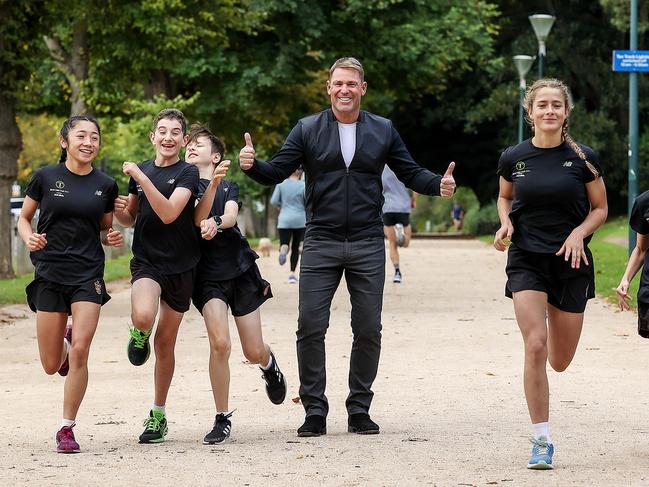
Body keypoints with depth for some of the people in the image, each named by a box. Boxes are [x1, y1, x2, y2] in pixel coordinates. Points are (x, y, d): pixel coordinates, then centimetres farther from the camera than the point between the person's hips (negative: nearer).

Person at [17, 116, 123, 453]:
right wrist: (29, 238, -13)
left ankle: (67, 429, 0)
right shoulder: (46, 178, -2)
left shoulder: (106, 185, 3)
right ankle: (63, 343, 42)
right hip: (49, 274, 0)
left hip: (88, 275, 0)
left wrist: (112, 238, -7)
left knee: (79, 354, -14)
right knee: (52, 365, 4)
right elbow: (24, 218, 8)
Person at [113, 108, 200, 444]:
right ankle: (139, 335, 7)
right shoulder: (140, 170, 7)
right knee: (143, 316, -30)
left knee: (165, 343, 7)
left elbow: (169, 213, -22)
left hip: (180, 265, -2)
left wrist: (141, 178, -24)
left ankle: (158, 414, 20)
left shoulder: (187, 173, -6)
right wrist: (118, 211, -4)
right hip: (146, 261, 2)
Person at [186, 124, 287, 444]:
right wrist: (212, 184, -29)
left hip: (240, 269, 2)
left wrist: (215, 223, -33)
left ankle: (270, 366, 43)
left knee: (254, 353, 4)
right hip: (208, 274, -2)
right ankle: (222, 419, -8)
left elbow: (231, 216, -10)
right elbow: (197, 218, -14)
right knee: (220, 343, -21)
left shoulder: (229, 187, 12)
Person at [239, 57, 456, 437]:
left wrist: (438, 184, -11)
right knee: (311, 327, -5)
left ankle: (360, 409, 15)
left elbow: (411, 173, 8)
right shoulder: (307, 130, 4)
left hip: (367, 246, 1)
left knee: (368, 330, 3)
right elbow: (277, 172, 0)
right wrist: (252, 165, -20)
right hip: (321, 244, -1)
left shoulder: (382, 130, 7)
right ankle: (315, 411, 5)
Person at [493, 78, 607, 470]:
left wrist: (579, 232, -14)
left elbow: (600, 209, 5)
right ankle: (542, 441, -8)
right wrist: (506, 224, -3)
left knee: (560, 362, 9)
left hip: (570, 263, 0)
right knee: (535, 347, -17)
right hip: (526, 261, 0)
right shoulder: (514, 158, -1)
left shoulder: (583, 158, -4)